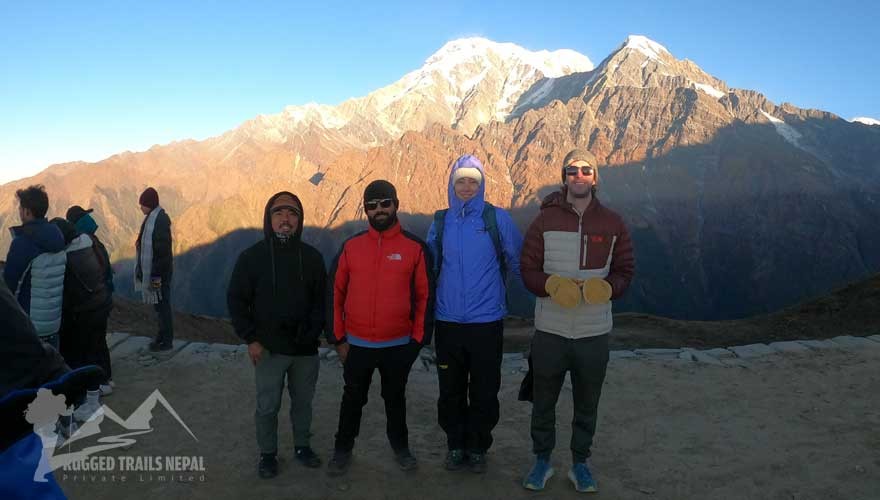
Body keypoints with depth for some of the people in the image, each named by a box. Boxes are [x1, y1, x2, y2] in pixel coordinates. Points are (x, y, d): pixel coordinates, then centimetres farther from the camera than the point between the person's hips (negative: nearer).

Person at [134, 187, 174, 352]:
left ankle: (166, 340, 11)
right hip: (152, 269, 9)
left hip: (159, 270, -9)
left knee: (162, 303, 0)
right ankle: (163, 335, 28)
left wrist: (156, 274, -22)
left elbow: (163, 249, -23)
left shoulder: (160, 220, -20)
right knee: (159, 303, 17)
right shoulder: (152, 217, 10)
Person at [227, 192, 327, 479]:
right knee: (267, 407, 8)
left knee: (303, 402, 15)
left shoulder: (312, 257, 0)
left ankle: (302, 446, 35)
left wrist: (313, 333, -7)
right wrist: (250, 339, -8)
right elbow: (236, 300, -2)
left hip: (305, 349, 2)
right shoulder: (252, 256, -4)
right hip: (268, 350, -2)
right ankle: (268, 454, 29)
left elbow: (320, 300, 5)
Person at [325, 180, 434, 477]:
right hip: (357, 344, 1)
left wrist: (419, 339, -4)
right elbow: (335, 293, 3)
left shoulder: (415, 248, -6)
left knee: (395, 399, 18)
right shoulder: (351, 246, -2)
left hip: (399, 345, -1)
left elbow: (425, 296, -2)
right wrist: (338, 338, 1)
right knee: (353, 399, 17)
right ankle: (343, 450, 35)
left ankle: (400, 447, 38)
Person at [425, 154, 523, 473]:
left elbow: (519, 263, 4)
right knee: (451, 390, 13)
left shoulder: (498, 219, -3)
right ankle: (455, 444, 32)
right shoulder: (440, 222, 4)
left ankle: (478, 448, 29)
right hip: (448, 322, 2)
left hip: (487, 321, -2)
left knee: (484, 392, 9)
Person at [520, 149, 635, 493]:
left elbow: (624, 271, 5)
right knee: (544, 402, 14)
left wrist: (605, 288, -16)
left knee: (587, 404, 16)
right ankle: (542, 461, 34)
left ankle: (580, 463, 36)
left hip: (594, 332, 1)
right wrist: (552, 285, -21)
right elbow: (528, 269, -1)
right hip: (550, 330, -1)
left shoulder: (613, 224, 2)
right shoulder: (545, 220, -2)